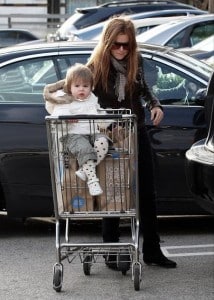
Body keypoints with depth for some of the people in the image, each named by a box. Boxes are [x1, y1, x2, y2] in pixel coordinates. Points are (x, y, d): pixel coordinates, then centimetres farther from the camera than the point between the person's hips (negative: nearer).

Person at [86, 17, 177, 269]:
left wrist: (154, 104, 1)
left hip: (137, 134, 4)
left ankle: (152, 250, 17)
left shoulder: (136, 61, -1)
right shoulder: (96, 67, -13)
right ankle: (111, 253, 12)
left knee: (147, 193, 8)